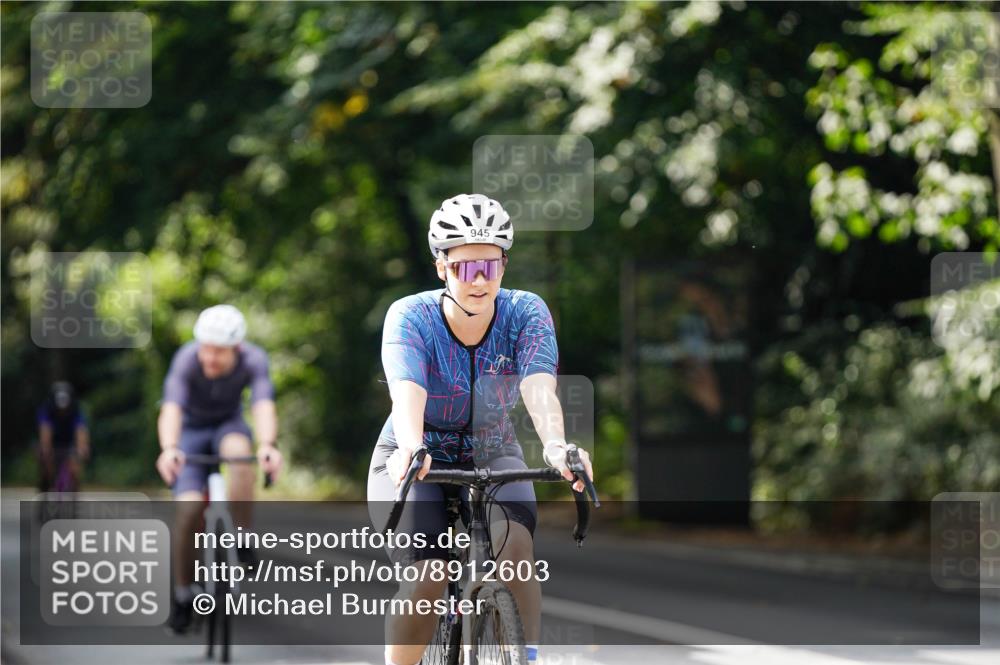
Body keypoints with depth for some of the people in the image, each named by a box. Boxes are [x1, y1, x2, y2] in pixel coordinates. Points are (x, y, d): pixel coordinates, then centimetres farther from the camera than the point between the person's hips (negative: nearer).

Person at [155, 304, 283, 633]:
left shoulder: (253, 360, -27)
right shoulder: (187, 360, -31)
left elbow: (263, 406, -42)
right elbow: (171, 409, -43)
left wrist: (267, 445, -63)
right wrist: (169, 449, -63)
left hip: (229, 424, 1)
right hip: (191, 430, -1)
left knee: (239, 450, -36)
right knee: (189, 507, -20)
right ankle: (183, 594, -1)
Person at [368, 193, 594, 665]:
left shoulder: (526, 313, -16)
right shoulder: (410, 317, -21)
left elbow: (538, 387, -33)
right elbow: (407, 392, -39)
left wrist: (555, 446, -54)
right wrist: (410, 450, -61)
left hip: (492, 458, 1)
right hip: (420, 462, -1)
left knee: (513, 541, -31)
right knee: (428, 578, -24)